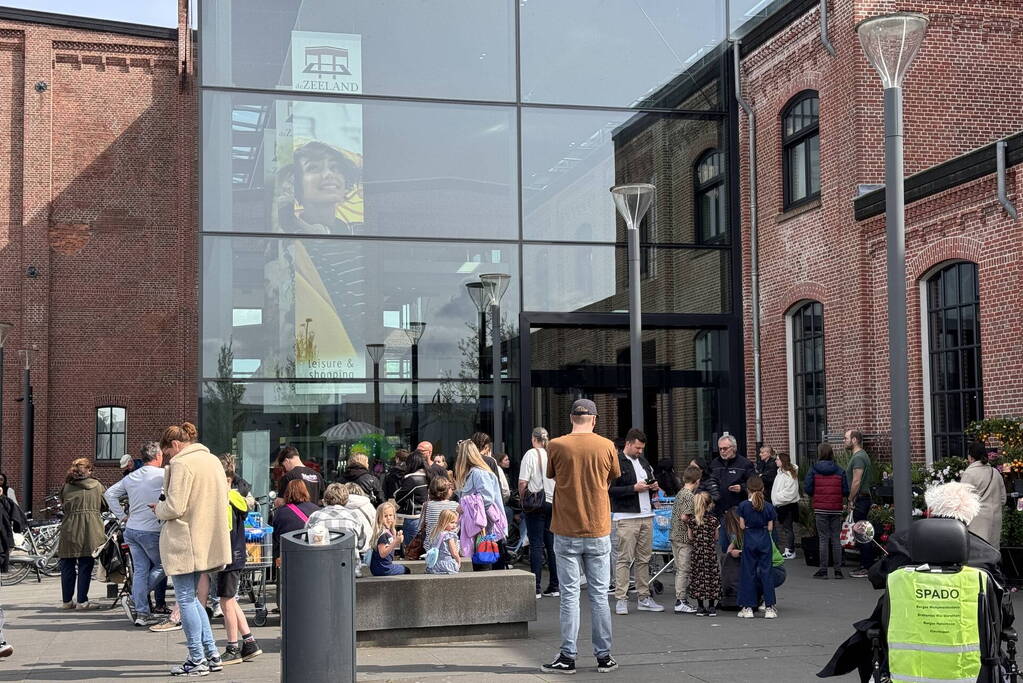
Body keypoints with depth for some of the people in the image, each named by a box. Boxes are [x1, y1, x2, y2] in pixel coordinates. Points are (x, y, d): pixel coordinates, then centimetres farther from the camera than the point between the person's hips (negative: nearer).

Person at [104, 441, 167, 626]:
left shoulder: (130, 477, 11)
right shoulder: (162, 474, -11)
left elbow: (109, 494, 13)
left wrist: (122, 514, 13)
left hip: (131, 529, 6)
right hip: (151, 530, -6)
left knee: (140, 570, 8)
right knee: (161, 566, 9)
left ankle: (142, 613, 6)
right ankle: (133, 600, -1)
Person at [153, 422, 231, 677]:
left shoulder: (181, 464, -15)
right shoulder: (213, 460, 13)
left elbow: (174, 507, -21)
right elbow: (222, 499, 19)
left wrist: (158, 509, 1)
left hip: (184, 543, -9)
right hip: (208, 541, 9)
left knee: (186, 599, 0)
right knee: (192, 597, 18)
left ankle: (197, 660, 4)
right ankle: (212, 655, 16)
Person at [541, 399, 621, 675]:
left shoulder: (556, 446, -6)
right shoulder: (607, 446, -3)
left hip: (566, 533, -1)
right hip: (598, 531, 1)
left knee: (570, 595, 4)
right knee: (599, 595, 8)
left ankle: (568, 657, 6)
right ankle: (604, 656, 13)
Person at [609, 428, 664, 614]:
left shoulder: (643, 461, 18)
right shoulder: (617, 462, -7)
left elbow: (651, 479, 31)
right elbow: (610, 489, -15)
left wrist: (653, 486, 9)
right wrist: (634, 488, -18)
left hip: (646, 515, 8)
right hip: (626, 517, -8)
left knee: (644, 559, 10)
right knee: (624, 559, -7)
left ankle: (643, 598, 15)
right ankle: (621, 599, -4)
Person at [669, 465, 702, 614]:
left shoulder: (679, 493, 12)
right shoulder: (690, 496, -15)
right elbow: (684, 517, -23)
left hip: (674, 536, 9)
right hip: (684, 538, -9)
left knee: (679, 570, 14)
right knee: (684, 570, -4)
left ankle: (681, 600, 20)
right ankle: (681, 602, -2)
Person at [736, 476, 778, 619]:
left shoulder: (743, 505, -7)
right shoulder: (768, 507, -4)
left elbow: (742, 526, -5)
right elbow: (770, 527, -2)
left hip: (749, 541, -1)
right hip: (765, 541, 1)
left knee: (748, 572, 6)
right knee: (766, 571, 5)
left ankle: (748, 607, 7)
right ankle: (770, 607, 4)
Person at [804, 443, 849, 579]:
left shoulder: (814, 470, -5)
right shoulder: (840, 471, 0)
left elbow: (807, 488, -7)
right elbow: (846, 490, -2)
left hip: (820, 509, -1)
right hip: (836, 509, 1)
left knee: (823, 539, 3)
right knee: (836, 538, 7)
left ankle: (823, 570, 2)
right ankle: (838, 570, 8)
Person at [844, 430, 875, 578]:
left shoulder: (858, 457, -16)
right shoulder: (860, 455, 17)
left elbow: (856, 481, -22)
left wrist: (850, 499, -15)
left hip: (860, 499, -11)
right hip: (864, 499, 11)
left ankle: (866, 567, -5)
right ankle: (865, 565, 19)